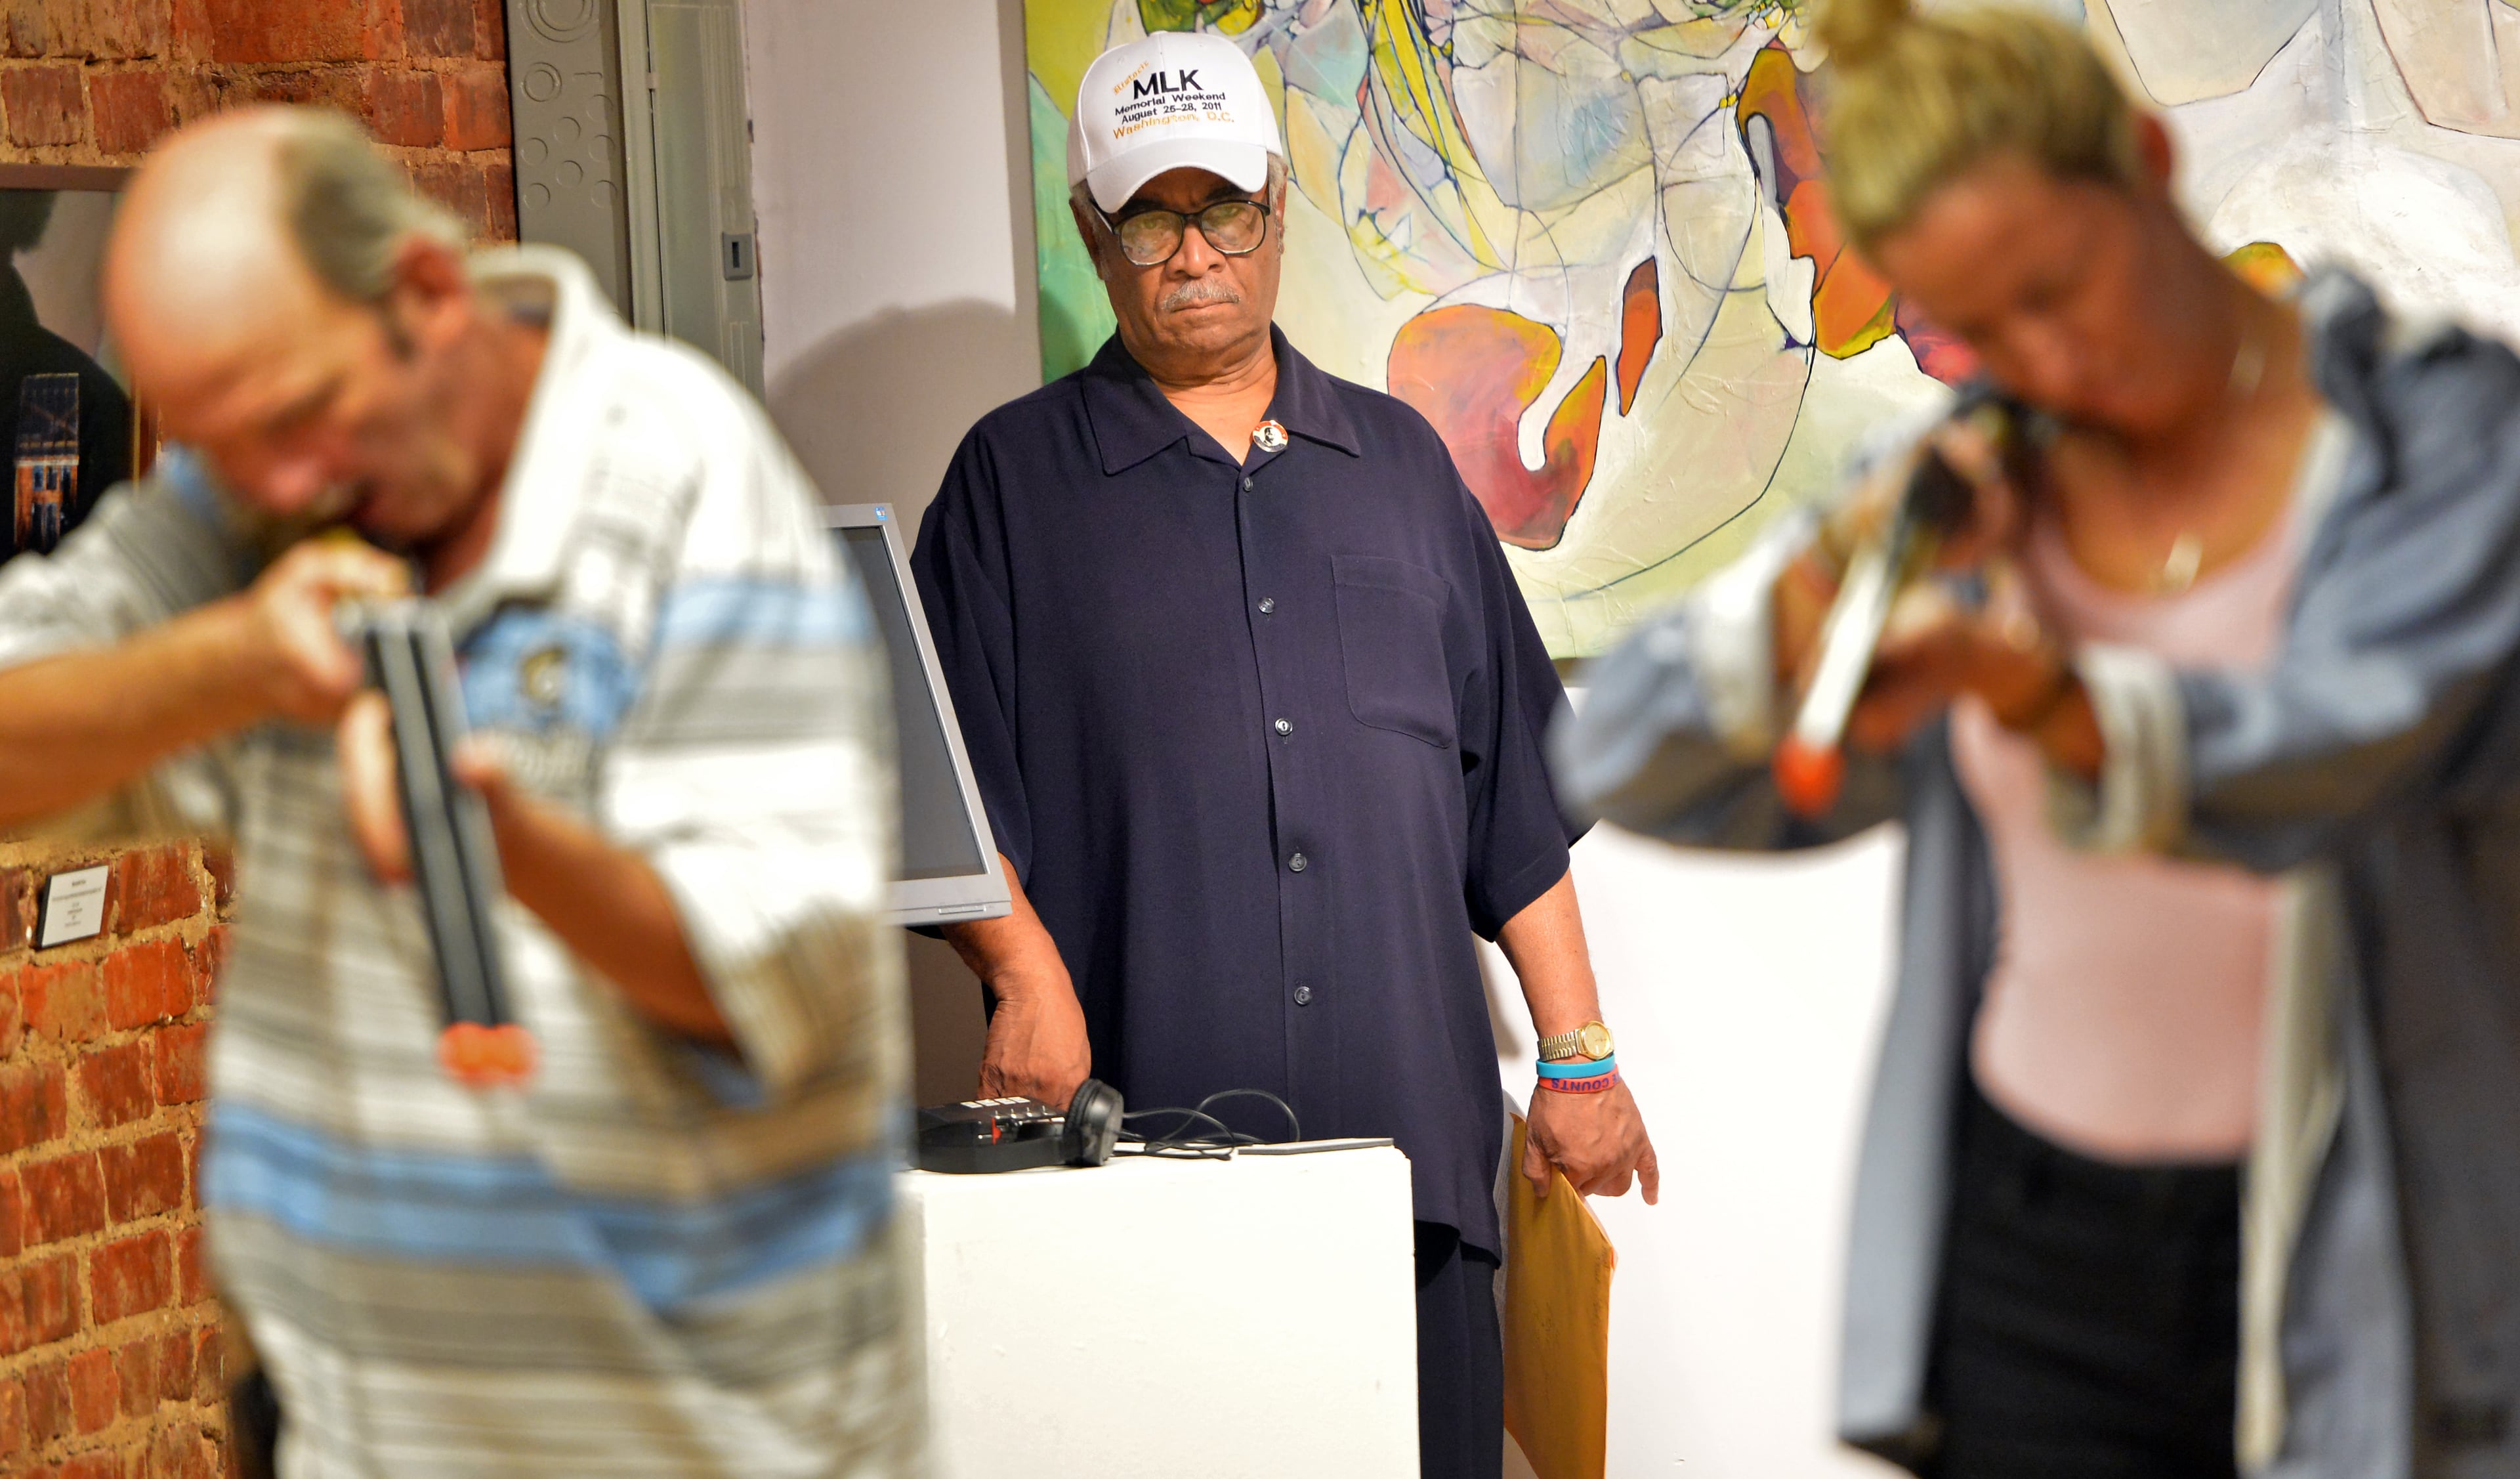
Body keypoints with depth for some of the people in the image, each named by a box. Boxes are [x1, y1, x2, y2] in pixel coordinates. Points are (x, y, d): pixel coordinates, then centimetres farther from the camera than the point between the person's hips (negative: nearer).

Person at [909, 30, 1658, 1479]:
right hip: (1142, 1130, -3)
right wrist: (1026, 968, -17)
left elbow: (1514, 788, 17)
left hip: (1412, 1136, 3)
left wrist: (1579, 1056, 12)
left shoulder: (1398, 461, 17)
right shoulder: (1016, 478, 8)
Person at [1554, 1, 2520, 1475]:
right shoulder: (1994, 486, 4)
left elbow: (2327, 752, -27)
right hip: (2036, 1237, 3)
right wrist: (1842, 568, -18)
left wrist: (2027, 686, -45)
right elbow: (1633, 771, -1)